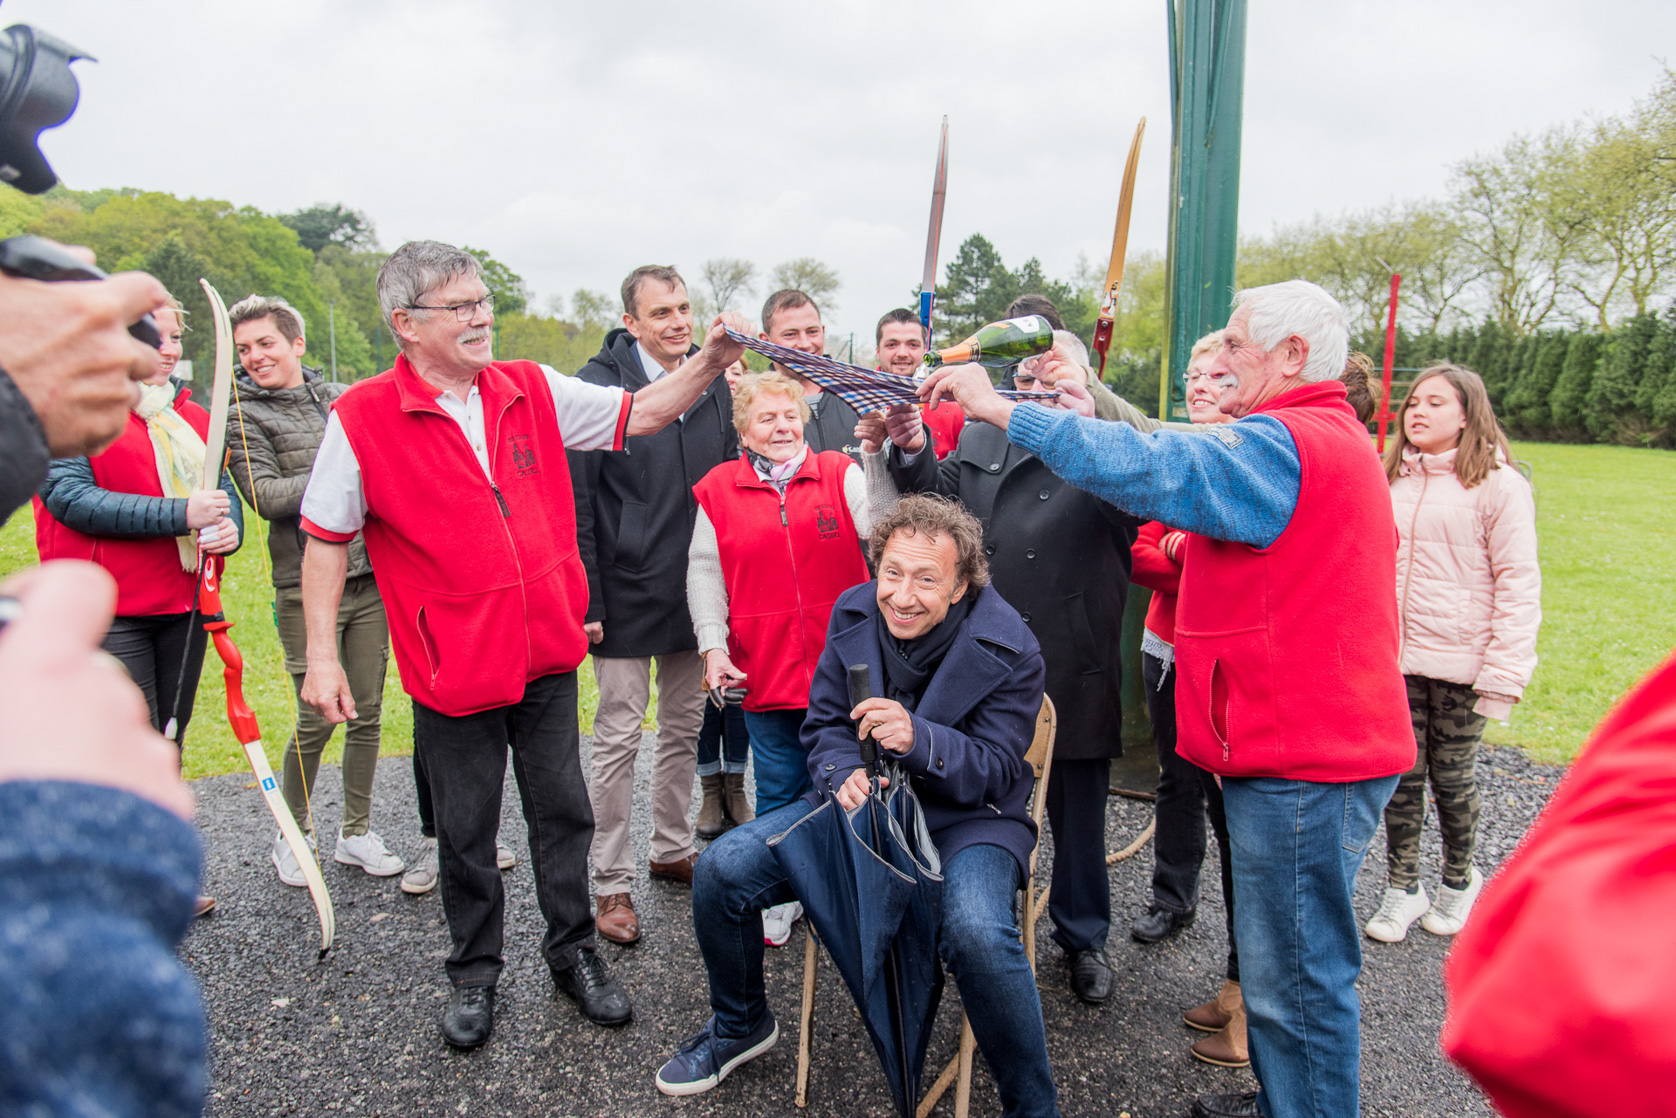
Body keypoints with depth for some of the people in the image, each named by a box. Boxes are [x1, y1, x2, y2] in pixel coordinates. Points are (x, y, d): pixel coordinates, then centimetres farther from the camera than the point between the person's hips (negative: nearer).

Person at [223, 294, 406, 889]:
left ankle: (356, 832, 24)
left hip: (370, 578, 4)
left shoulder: (345, 399, 12)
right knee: (317, 717, -1)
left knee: (366, 712, 9)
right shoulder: (243, 418, 0)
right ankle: (292, 835, 21)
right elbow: (266, 496, -13)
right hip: (306, 588, -4)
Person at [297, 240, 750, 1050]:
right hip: (454, 667, -3)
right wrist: (322, 657, -7)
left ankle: (573, 950, 34)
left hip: (548, 654, 3)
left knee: (563, 810, 14)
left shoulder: (532, 391, 1)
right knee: (466, 832, 12)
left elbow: (640, 413, 5)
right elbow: (326, 541, -4)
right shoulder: (362, 418, -9)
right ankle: (474, 972, 33)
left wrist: (709, 363, -12)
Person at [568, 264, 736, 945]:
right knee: (618, 739, 3)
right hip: (627, 596, -5)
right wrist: (584, 600, -14)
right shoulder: (598, 385, -10)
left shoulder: (715, 386, 6)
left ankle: (672, 850, 34)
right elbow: (575, 501, -11)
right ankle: (611, 882, 16)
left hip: (696, 595, 5)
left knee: (684, 729, 16)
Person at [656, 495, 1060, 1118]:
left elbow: (996, 772, -15)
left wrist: (918, 739, -35)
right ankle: (740, 1025, 20)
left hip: (967, 817, -4)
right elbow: (824, 724, 5)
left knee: (977, 932, -36)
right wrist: (843, 775, -20)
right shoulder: (853, 614, -4)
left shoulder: (1008, 651, -16)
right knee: (721, 869, -10)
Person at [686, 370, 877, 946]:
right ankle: (780, 903, 29)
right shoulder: (719, 489, 3)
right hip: (764, 670, 0)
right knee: (779, 792, 11)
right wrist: (713, 645, -7)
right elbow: (705, 572, 3)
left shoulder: (839, 473, 3)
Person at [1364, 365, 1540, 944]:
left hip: (1461, 664, -4)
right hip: (1394, 658, 4)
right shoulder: (1391, 480, 8)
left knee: (1451, 776, 10)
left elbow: (1518, 585, -9)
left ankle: (1459, 881, 33)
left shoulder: (1499, 486, -7)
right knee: (1401, 774, 8)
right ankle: (1402, 888, 23)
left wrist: (1504, 673, -12)